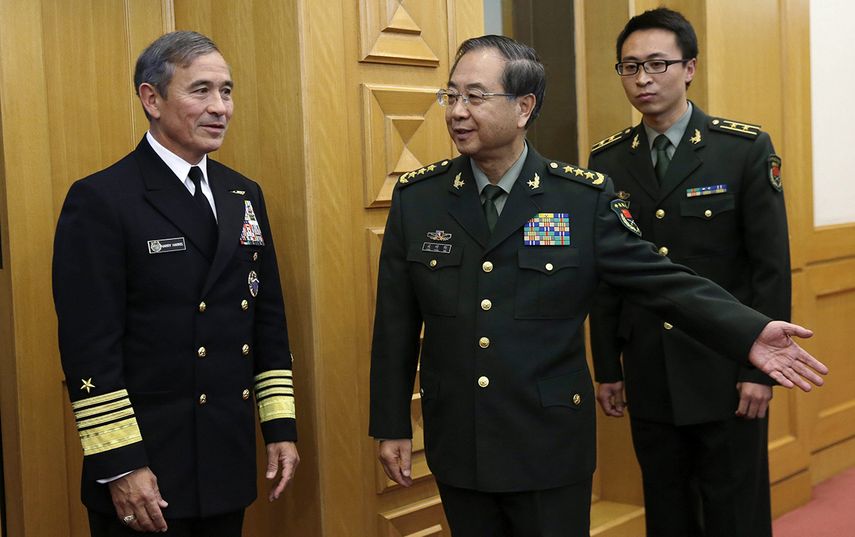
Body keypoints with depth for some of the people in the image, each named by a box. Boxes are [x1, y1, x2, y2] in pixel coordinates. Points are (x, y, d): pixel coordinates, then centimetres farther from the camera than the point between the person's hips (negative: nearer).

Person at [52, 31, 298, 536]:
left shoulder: (244, 195, 9)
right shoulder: (100, 201, -11)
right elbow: (90, 346, -15)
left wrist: (281, 426, 8)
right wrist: (119, 466, -17)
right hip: (146, 466, -6)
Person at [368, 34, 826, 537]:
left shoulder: (585, 197, -8)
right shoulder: (415, 196, -2)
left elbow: (659, 279, -7)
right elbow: (396, 323, 2)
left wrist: (750, 333, -19)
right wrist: (392, 426, 5)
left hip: (550, 448, -2)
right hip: (456, 448, 2)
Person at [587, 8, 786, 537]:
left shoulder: (746, 148, -6)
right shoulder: (607, 160, 3)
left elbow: (771, 266, -7)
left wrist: (761, 368, -10)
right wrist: (608, 368, 5)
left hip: (725, 372, -3)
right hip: (649, 375, 3)